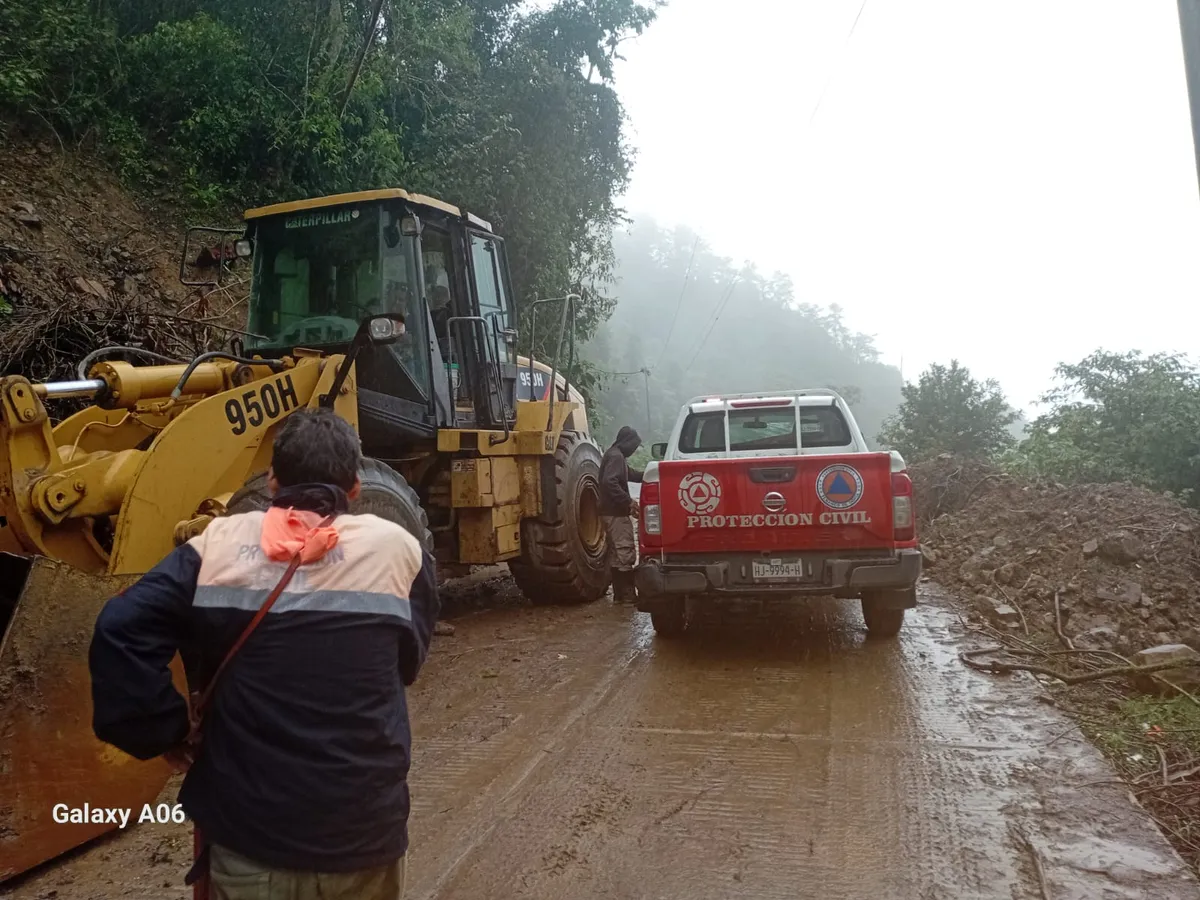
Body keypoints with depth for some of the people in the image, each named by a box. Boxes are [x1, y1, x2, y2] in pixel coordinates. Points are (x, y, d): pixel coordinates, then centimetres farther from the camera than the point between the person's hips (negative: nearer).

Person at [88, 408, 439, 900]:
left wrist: (163, 732, -3)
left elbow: (121, 629, -14)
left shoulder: (218, 544, -5)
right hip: (362, 832, 0)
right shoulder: (397, 548, -5)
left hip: (244, 831, 0)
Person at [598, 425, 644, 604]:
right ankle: (628, 595, -5)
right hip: (616, 513, -11)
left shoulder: (616, 455, 18)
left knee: (617, 553, 13)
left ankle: (620, 594, 18)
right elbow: (610, 482, -29)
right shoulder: (616, 456, -16)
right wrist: (628, 501, -26)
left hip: (613, 512, 11)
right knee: (626, 553, -8)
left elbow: (630, 474, 32)